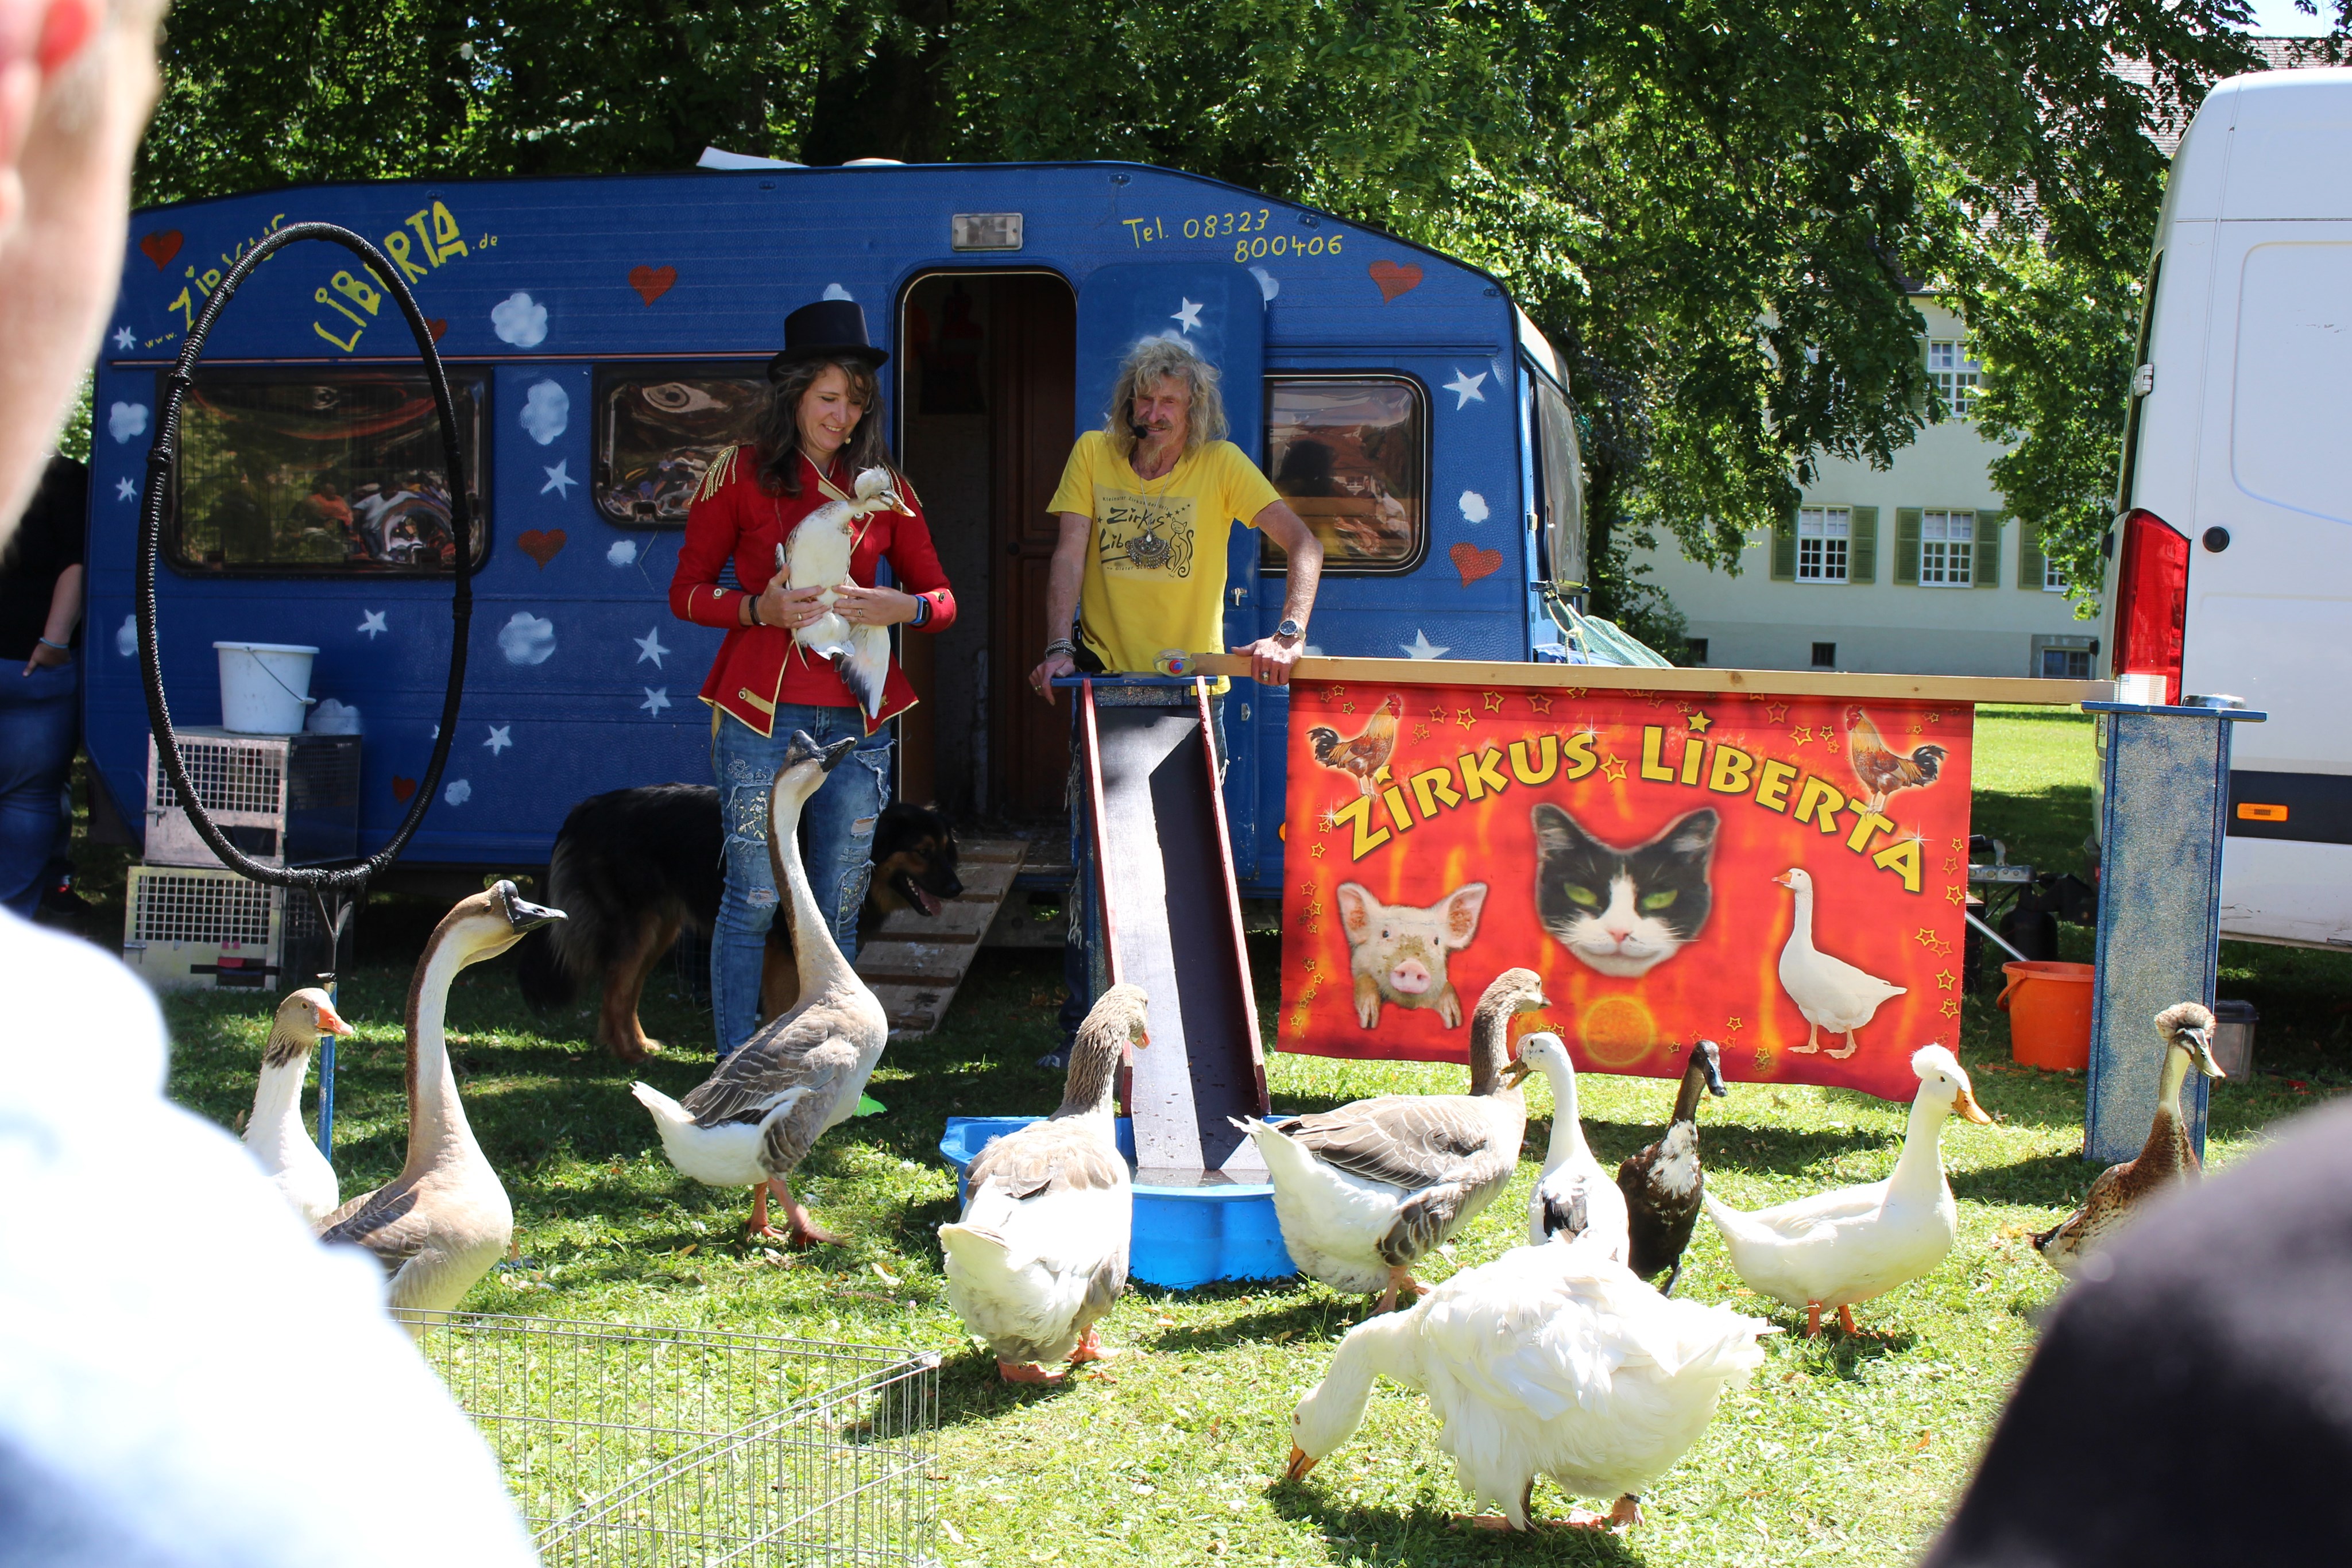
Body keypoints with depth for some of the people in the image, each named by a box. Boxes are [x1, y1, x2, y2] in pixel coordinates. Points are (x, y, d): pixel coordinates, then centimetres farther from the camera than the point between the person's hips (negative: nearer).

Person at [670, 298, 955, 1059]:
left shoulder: (883, 486, 11)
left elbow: (941, 597, 13)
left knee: (839, 905, 5)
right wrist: (759, 608, -14)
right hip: (760, 711, -3)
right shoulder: (741, 474, 3)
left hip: (857, 718, 3)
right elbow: (687, 591, 4)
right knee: (754, 897, -5)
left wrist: (899, 608, -10)